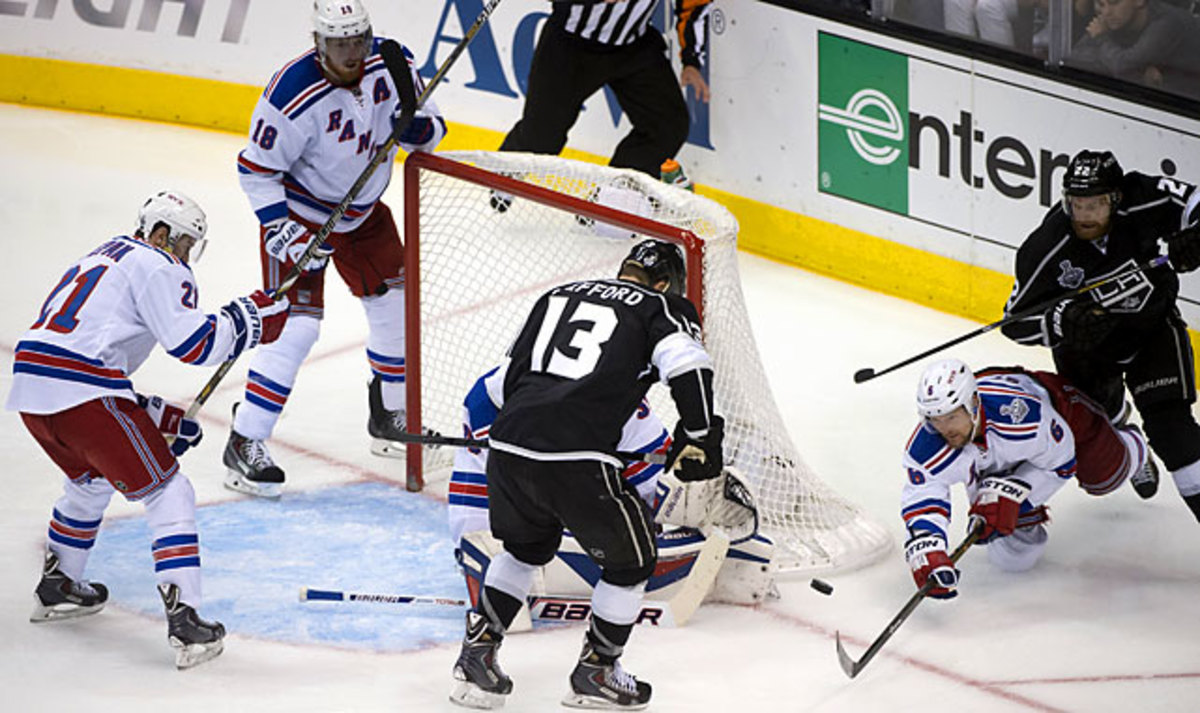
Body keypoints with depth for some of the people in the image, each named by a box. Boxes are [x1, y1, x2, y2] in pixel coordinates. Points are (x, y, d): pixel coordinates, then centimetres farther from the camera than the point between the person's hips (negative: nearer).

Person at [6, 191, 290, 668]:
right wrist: (248, 320, 3)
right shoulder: (158, 266, 2)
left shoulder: (101, 258, 30)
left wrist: (158, 416, 26)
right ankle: (183, 618, -12)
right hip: (83, 392, -9)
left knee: (90, 480, 35)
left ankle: (56, 588, 44)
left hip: (29, 384, 9)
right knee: (167, 493, -2)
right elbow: (192, 341, -12)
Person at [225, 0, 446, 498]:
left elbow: (429, 132, -2)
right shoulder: (293, 96, -30)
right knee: (297, 325, -16)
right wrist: (279, 229, -29)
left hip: (362, 212, 6)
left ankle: (390, 419, 33)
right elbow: (256, 169, -20)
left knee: (394, 305, 12)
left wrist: (419, 127, -25)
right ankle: (245, 445, -10)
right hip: (298, 213, -6)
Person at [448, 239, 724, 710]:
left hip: (509, 444, 6)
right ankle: (595, 673, 25)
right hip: (576, 460, -6)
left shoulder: (558, 296, 26)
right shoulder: (663, 308, 11)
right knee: (630, 559, 17)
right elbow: (685, 364, -9)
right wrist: (699, 437, 0)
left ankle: (476, 654, 31)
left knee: (528, 545, 32)